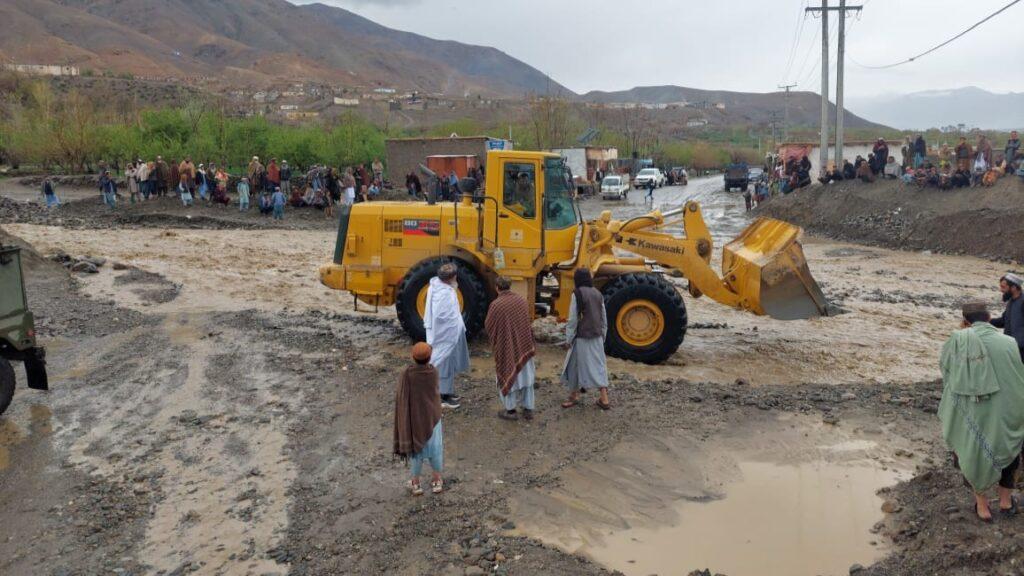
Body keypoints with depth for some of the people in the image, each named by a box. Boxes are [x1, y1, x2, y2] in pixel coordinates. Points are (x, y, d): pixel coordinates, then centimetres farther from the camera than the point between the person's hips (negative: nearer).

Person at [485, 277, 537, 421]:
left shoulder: (496, 305, -18)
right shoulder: (522, 300, -4)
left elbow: (488, 326, -6)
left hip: (506, 347, -4)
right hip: (524, 345, 4)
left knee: (509, 376, 10)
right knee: (525, 375, 14)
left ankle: (511, 409, 16)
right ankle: (528, 409, 19)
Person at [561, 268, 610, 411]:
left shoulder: (577, 293, -12)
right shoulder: (598, 294, 7)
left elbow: (573, 319, -12)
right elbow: (604, 318, 13)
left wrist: (568, 339, -5)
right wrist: (602, 336, 22)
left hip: (582, 337, -6)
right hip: (597, 337, 6)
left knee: (576, 365, 8)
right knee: (598, 365, 8)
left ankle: (574, 395, 20)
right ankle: (604, 399, 4)